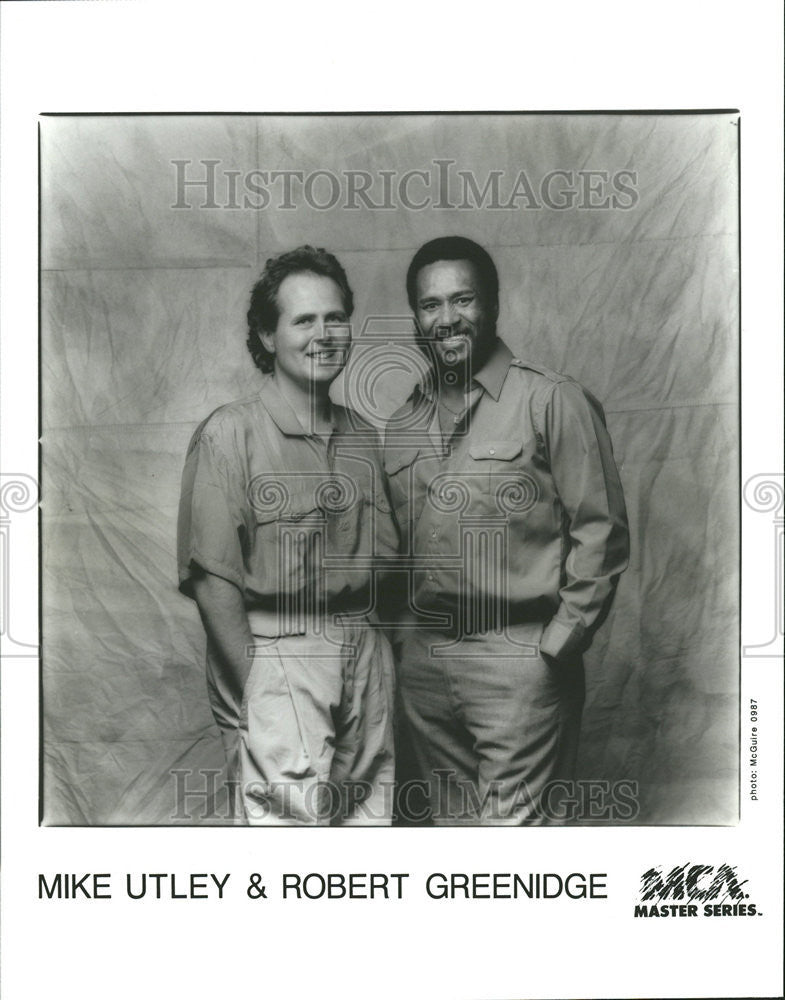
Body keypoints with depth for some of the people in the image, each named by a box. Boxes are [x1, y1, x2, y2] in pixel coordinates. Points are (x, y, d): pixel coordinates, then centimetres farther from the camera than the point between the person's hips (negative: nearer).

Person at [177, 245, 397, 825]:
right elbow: (213, 580, -11)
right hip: (276, 656, -6)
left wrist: (381, 661, 4)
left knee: (371, 816, 11)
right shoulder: (231, 434, -8)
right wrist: (255, 692, -13)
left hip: (367, 652, 6)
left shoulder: (362, 437, 10)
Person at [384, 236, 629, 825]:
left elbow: (601, 531, -7)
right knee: (450, 824, 15)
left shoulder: (552, 401, -5)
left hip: (517, 653, -5)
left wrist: (558, 643, -10)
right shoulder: (402, 426, 12)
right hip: (422, 656, 6)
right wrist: (399, 634, 8)